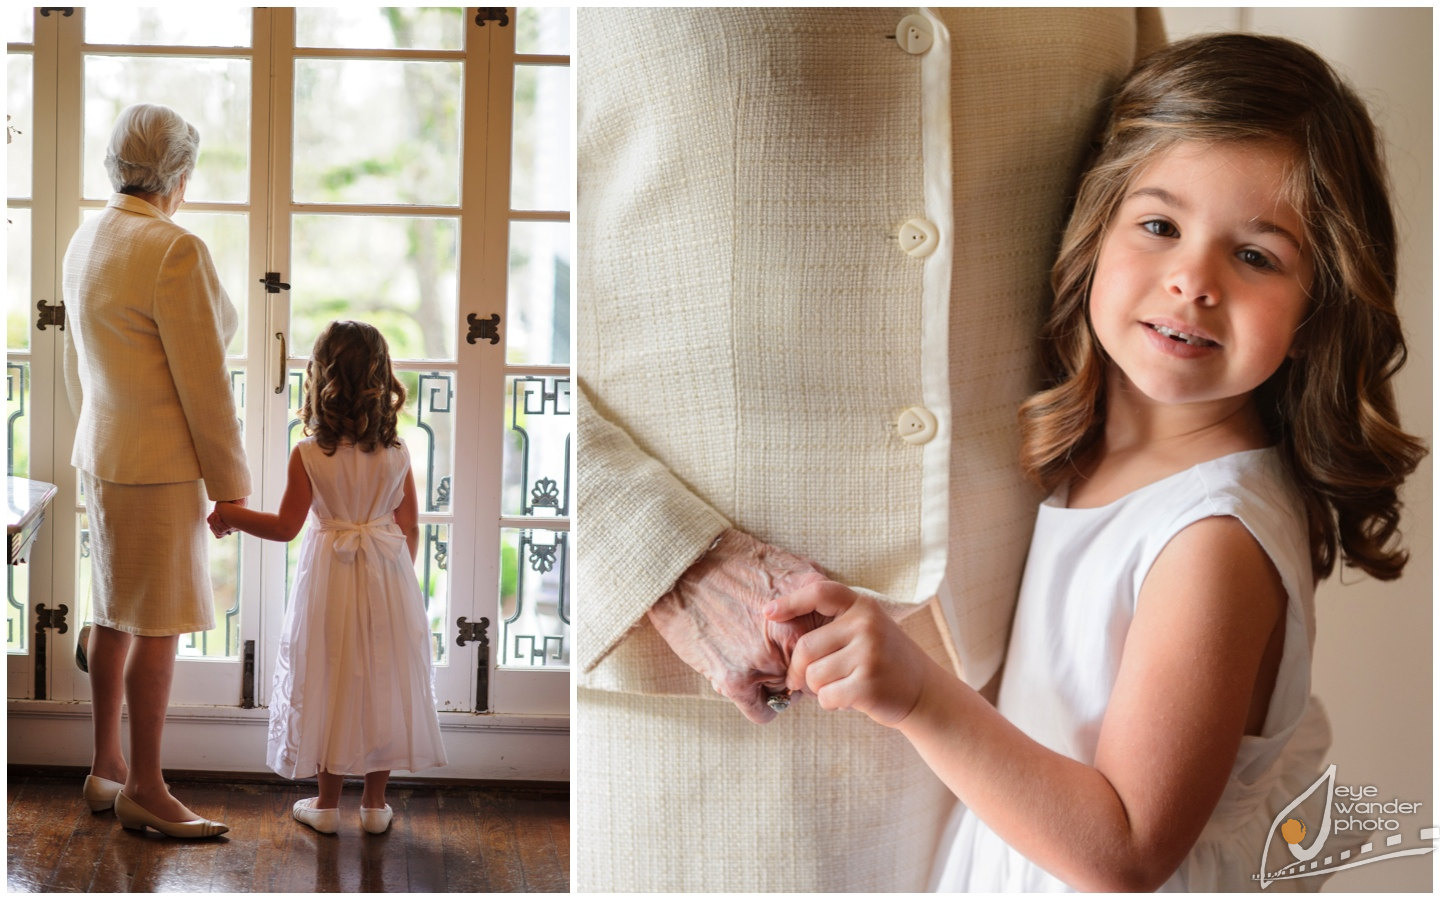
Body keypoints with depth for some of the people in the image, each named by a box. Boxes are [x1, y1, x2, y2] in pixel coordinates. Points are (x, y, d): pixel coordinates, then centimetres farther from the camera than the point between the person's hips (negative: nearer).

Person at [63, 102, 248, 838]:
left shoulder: (85, 239, 9)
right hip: (159, 462, -9)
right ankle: (143, 790, 8)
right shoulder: (174, 250, -19)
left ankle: (106, 770, 25)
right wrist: (230, 482, -10)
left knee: (112, 617, 15)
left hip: (103, 454, 9)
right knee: (158, 626, -1)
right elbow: (203, 382, -17)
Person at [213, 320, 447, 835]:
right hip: (388, 578, 2)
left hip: (330, 579, -1)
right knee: (382, 681, 10)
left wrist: (231, 515, 3)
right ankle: (375, 801, 17)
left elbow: (286, 526, -10)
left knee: (331, 681, 10)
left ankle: (328, 802, 18)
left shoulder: (308, 455, -12)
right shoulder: (397, 455, -5)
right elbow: (409, 528, 0)